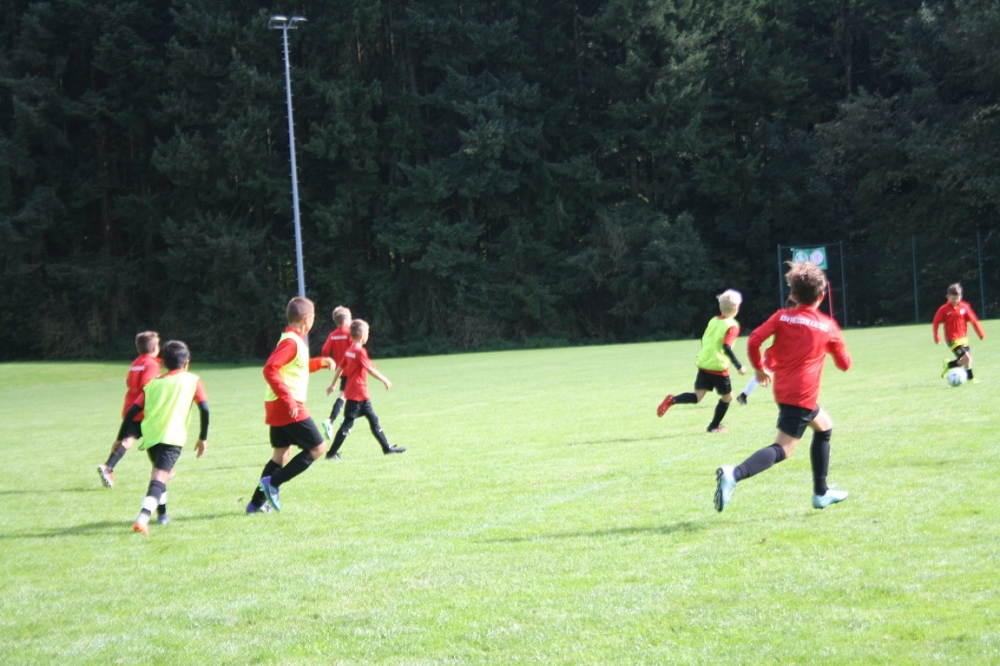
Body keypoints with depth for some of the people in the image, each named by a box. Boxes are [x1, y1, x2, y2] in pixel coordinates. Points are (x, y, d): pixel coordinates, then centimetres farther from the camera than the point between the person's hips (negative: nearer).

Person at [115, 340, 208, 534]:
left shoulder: (153, 383, 18)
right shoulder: (192, 381, 11)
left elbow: (132, 412, 10)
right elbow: (204, 409, 0)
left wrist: (123, 438, 13)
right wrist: (203, 438, 8)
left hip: (149, 438, 4)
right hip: (172, 438, -4)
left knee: (159, 474, 29)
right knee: (159, 478, -16)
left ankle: (162, 514, 39)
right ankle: (143, 517, -38)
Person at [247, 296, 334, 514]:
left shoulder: (295, 340, 16)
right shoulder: (291, 342, -15)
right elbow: (270, 369, -26)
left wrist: (321, 362, 30)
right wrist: (288, 399, -28)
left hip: (278, 407, 10)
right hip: (288, 407, -10)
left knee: (281, 454, 14)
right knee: (317, 448, -6)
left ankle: (257, 502, 15)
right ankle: (272, 483, -9)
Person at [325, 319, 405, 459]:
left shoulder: (349, 351, 9)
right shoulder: (360, 351, -16)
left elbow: (340, 368, 13)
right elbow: (370, 370, -19)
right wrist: (385, 380, -12)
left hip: (361, 395, 9)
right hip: (357, 394, -9)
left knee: (373, 419, 14)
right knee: (347, 423, -7)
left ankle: (387, 447, 20)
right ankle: (332, 453, -6)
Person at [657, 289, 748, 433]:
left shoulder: (713, 321, 13)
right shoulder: (732, 326, -8)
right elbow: (727, 347, -19)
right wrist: (738, 366, -19)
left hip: (704, 364, 6)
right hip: (719, 367, -5)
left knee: (697, 397, 3)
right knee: (727, 397, 16)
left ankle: (672, 400, -21)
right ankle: (714, 426, 20)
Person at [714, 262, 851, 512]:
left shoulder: (782, 317, 6)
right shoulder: (829, 326, 3)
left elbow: (754, 340, -8)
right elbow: (844, 364, 11)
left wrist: (759, 368, 7)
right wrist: (833, 346, 31)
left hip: (783, 388, 6)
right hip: (803, 395, -5)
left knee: (824, 426, 27)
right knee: (782, 449, -10)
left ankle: (821, 493, 30)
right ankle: (735, 474, -35)